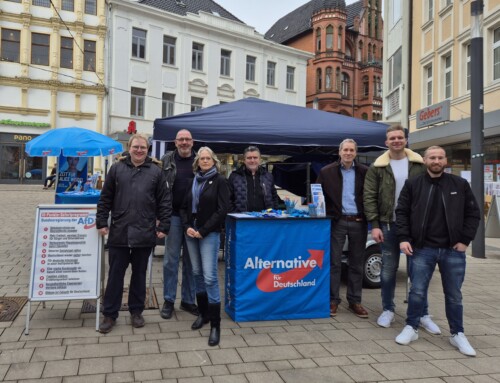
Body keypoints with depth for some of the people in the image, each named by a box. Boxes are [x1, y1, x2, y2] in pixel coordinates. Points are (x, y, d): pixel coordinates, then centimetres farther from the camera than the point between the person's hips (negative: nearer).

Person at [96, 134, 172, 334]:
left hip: (144, 233, 0)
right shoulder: (117, 169, 4)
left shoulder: (156, 171, 2)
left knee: (139, 274, 12)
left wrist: (163, 227, -3)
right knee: (115, 274, 8)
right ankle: (109, 314, 20)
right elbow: (105, 198, 6)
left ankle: (136, 311, 27)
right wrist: (102, 222, 2)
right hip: (119, 232, 0)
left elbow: (165, 201, 2)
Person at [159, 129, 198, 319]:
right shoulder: (166, 160, 3)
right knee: (171, 259, 5)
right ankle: (169, 300, 16)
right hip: (174, 216, -1)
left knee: (191, 260, 9)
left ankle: (188, 300, 21)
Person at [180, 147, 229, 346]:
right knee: (197, 274, 11)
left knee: (209, 276, -10)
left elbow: (222, 210, -10)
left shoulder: (220, 181, -3)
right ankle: (203, 313, 26)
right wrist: (187, 227, -5)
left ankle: (215, 325, -4)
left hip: (209, 233, -5)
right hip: (191, 232, 6)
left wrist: (202, 230, -13)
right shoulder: (193, 181, 12)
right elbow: (184, 207, 13)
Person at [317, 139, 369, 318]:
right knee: (334, 263, 3)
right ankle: (333, 300, 13)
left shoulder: (364, 172, 4)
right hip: (337, 221, -1)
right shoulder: (327, 172, 2)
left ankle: (355, 301, 20)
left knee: (357, 264, 9)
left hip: (358, 222, 1)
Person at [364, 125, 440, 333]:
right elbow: (369, 197, -2)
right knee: (388, 270, 7)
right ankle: (388, 310, 22)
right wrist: (374, 225, -9)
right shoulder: (377, 167, 1)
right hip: (389, 225, 0)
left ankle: (423, 314, 18)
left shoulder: (419, 165, 3)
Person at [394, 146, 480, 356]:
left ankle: (457, 334, 25)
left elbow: (473, 213, 7)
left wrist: (465, 240, -1)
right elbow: (402, 212, 3)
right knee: (417, 291, 4)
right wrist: (404, 238, -7)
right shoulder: (412, 185, 2)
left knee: (454, 294, 11)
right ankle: (411, 328, 20)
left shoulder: (460, 184, 4)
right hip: (422, 249, -1)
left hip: (453, 250, 1)